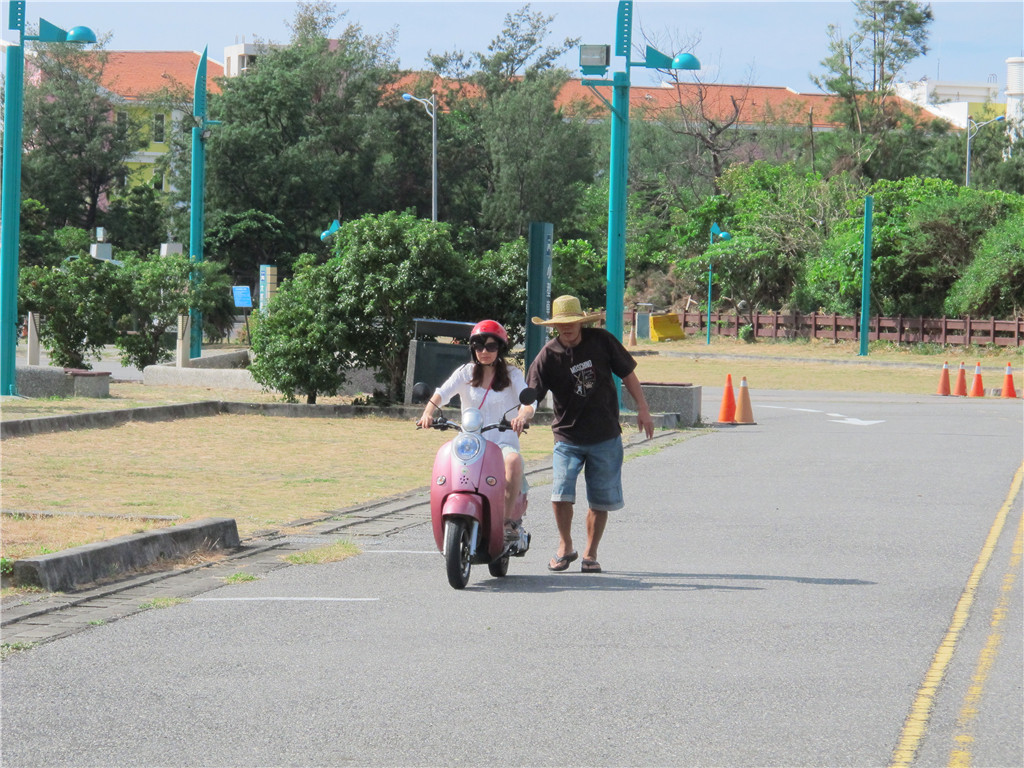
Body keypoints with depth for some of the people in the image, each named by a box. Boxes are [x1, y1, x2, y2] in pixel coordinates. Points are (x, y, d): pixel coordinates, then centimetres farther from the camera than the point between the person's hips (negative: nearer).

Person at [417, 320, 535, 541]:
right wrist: (428, 412, -28)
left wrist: (522, 416, -34)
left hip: (503, 441, -2)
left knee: (513, 461, -36)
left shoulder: (512, 375, 7)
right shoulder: (466, 373, 10)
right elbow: (443, 392, -6)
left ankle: (507, 520, -28)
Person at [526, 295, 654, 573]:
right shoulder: (548, 356, -9)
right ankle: (565, 547, 7)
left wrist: (643, 409, 5)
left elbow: (627, 373, 7)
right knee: (561, 493, -15)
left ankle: (590, 554, 19)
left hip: (605, 437, 1)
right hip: (568, 437, -1)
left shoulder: (601, 341, -5)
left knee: (601, 500, 4)